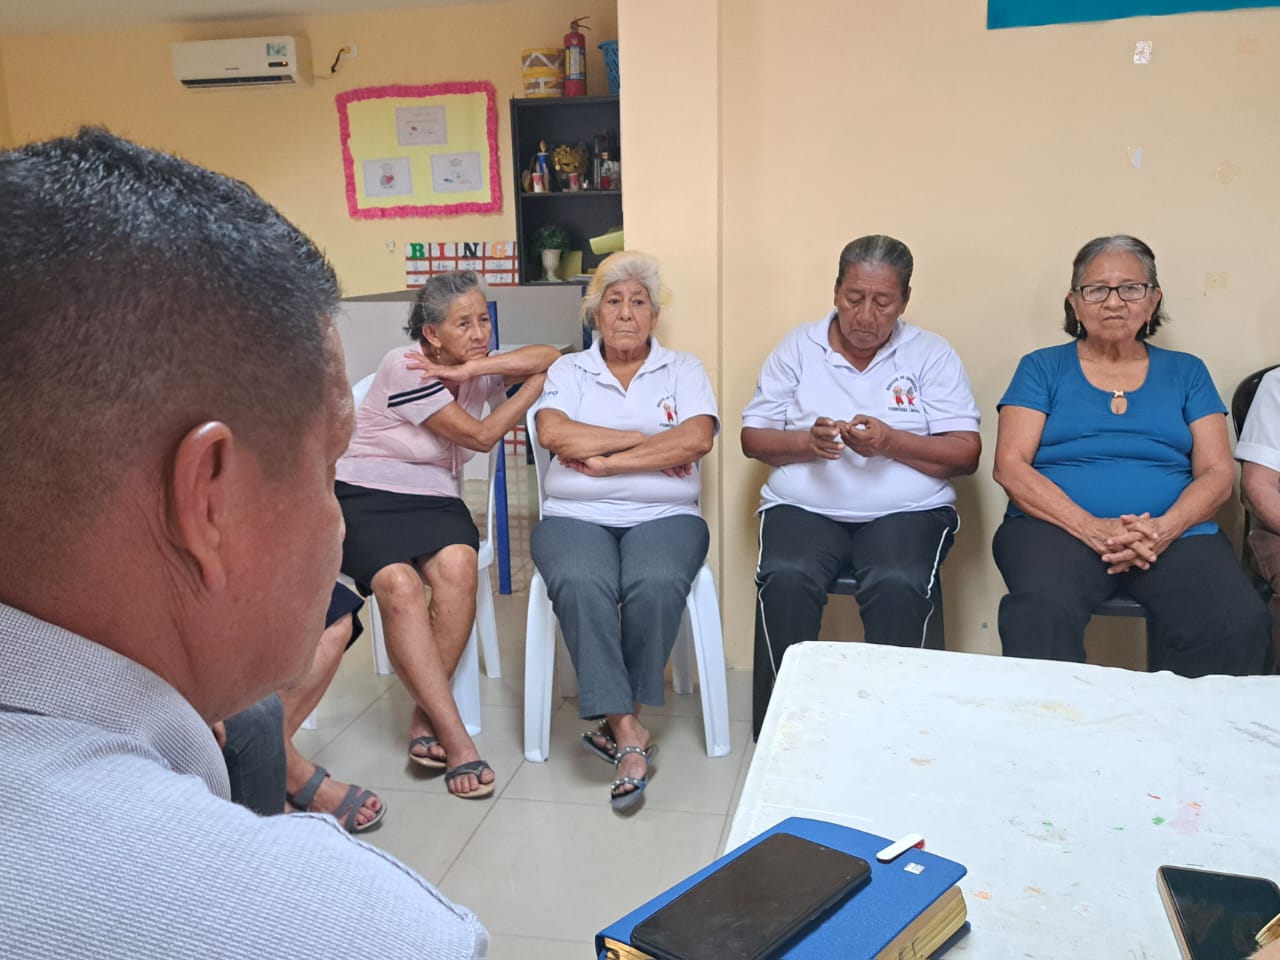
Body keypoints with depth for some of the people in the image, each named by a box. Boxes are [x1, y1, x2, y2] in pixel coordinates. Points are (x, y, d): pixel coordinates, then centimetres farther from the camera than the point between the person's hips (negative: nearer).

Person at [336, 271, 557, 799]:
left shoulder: (479, 369, 9)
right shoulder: (404, 367, -11)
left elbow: (549, 356, -8)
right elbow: (480, 435, -10)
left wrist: (469, 369, -18)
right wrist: (535, 387, 0)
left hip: (434, 499, 4)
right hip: (364, 496, -4)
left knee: (457, 565, -31)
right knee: (398, 583, -33)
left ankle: (426, 720, -22)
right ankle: (454, 738, -30)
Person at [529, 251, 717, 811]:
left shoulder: (682, 370, 14)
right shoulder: (568, 371, 16)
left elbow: (697, 439, -6)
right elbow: (552, 433, -5)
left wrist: (605, 460, -7)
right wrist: (644, 439, -6)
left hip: (663, 516, 0)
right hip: (576, 516, 1)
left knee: (656, 584, -34)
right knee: (582, 584, -33)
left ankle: (616, 718, -13)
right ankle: (628, 732, -24)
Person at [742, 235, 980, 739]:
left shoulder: (931, 354, 8)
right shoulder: (797, 347, 11)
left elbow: (966, 453, 1)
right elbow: (753, 437, 8)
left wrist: (891, 442, -15)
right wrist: (806, 442, -12)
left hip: (906, 509, 0)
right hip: (803, 507, 1)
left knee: (898, 585, -32)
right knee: (786, 579, -30)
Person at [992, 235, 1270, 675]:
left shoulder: (1186, 372, 18)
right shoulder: (1042, 368, 12)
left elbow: (1217, 472, 9)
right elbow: (1010, 466, 0)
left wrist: (1164, 529, -13)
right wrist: (1093, 529, -15)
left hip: (1175, 533, 3)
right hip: (1059, 527, -2)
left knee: (1240, 624, -28)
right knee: (1040, 617, -37)